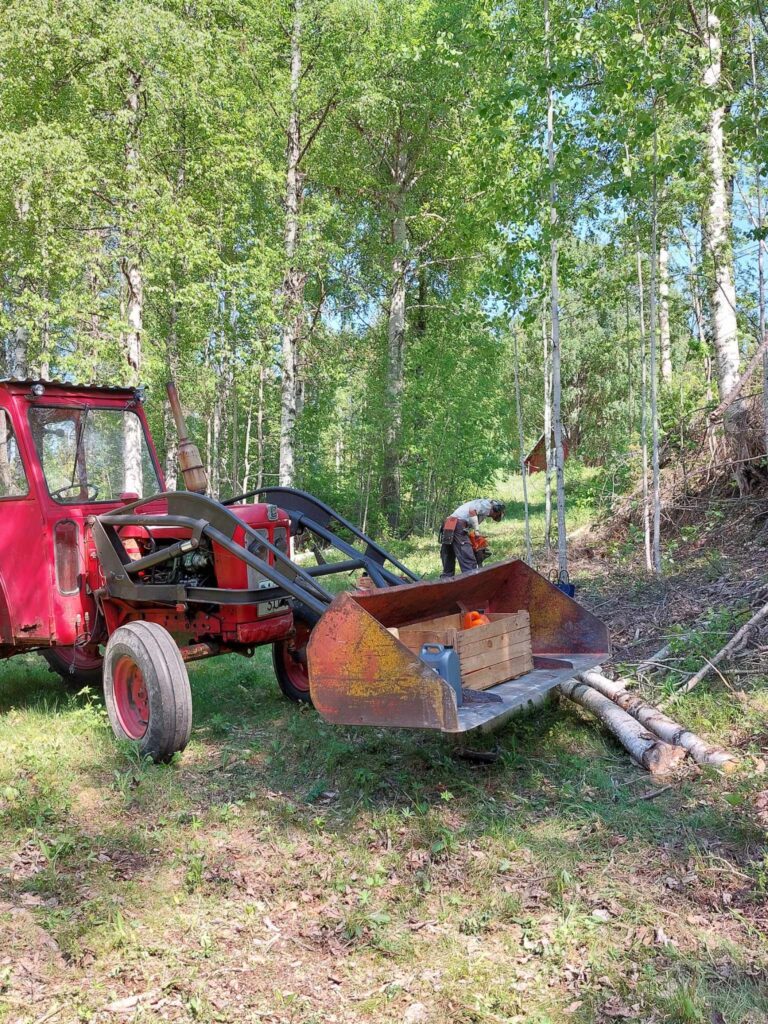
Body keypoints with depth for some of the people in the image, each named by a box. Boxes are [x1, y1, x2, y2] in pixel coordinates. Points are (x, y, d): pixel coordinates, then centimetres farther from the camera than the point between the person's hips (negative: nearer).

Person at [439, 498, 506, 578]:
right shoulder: (487, 504, 6)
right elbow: (472, 511, -14)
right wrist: (476, 531, -11)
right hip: (457, 526, -9)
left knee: (448, 568, 9)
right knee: (469, 564, -10)